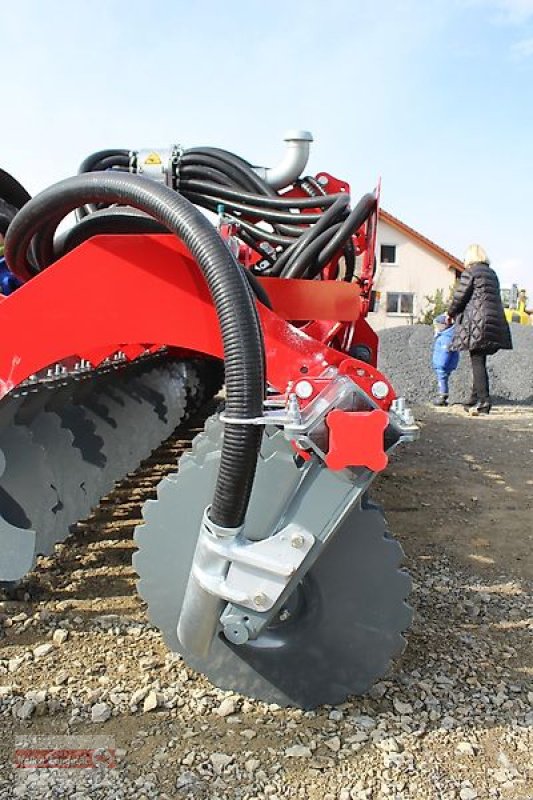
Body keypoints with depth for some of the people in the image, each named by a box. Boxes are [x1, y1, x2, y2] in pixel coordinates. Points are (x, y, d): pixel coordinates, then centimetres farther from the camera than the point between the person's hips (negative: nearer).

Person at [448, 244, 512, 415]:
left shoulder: (470, 272, -4)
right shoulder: (492, 273, 19)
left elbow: (459, 297, -6)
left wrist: (450, 313, 14)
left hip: (477, 323, -7)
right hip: (495, 322, 7)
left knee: (477, 362, -6)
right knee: (479, 361, 12)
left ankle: (483, 401, -10)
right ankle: (475, 400, 18)